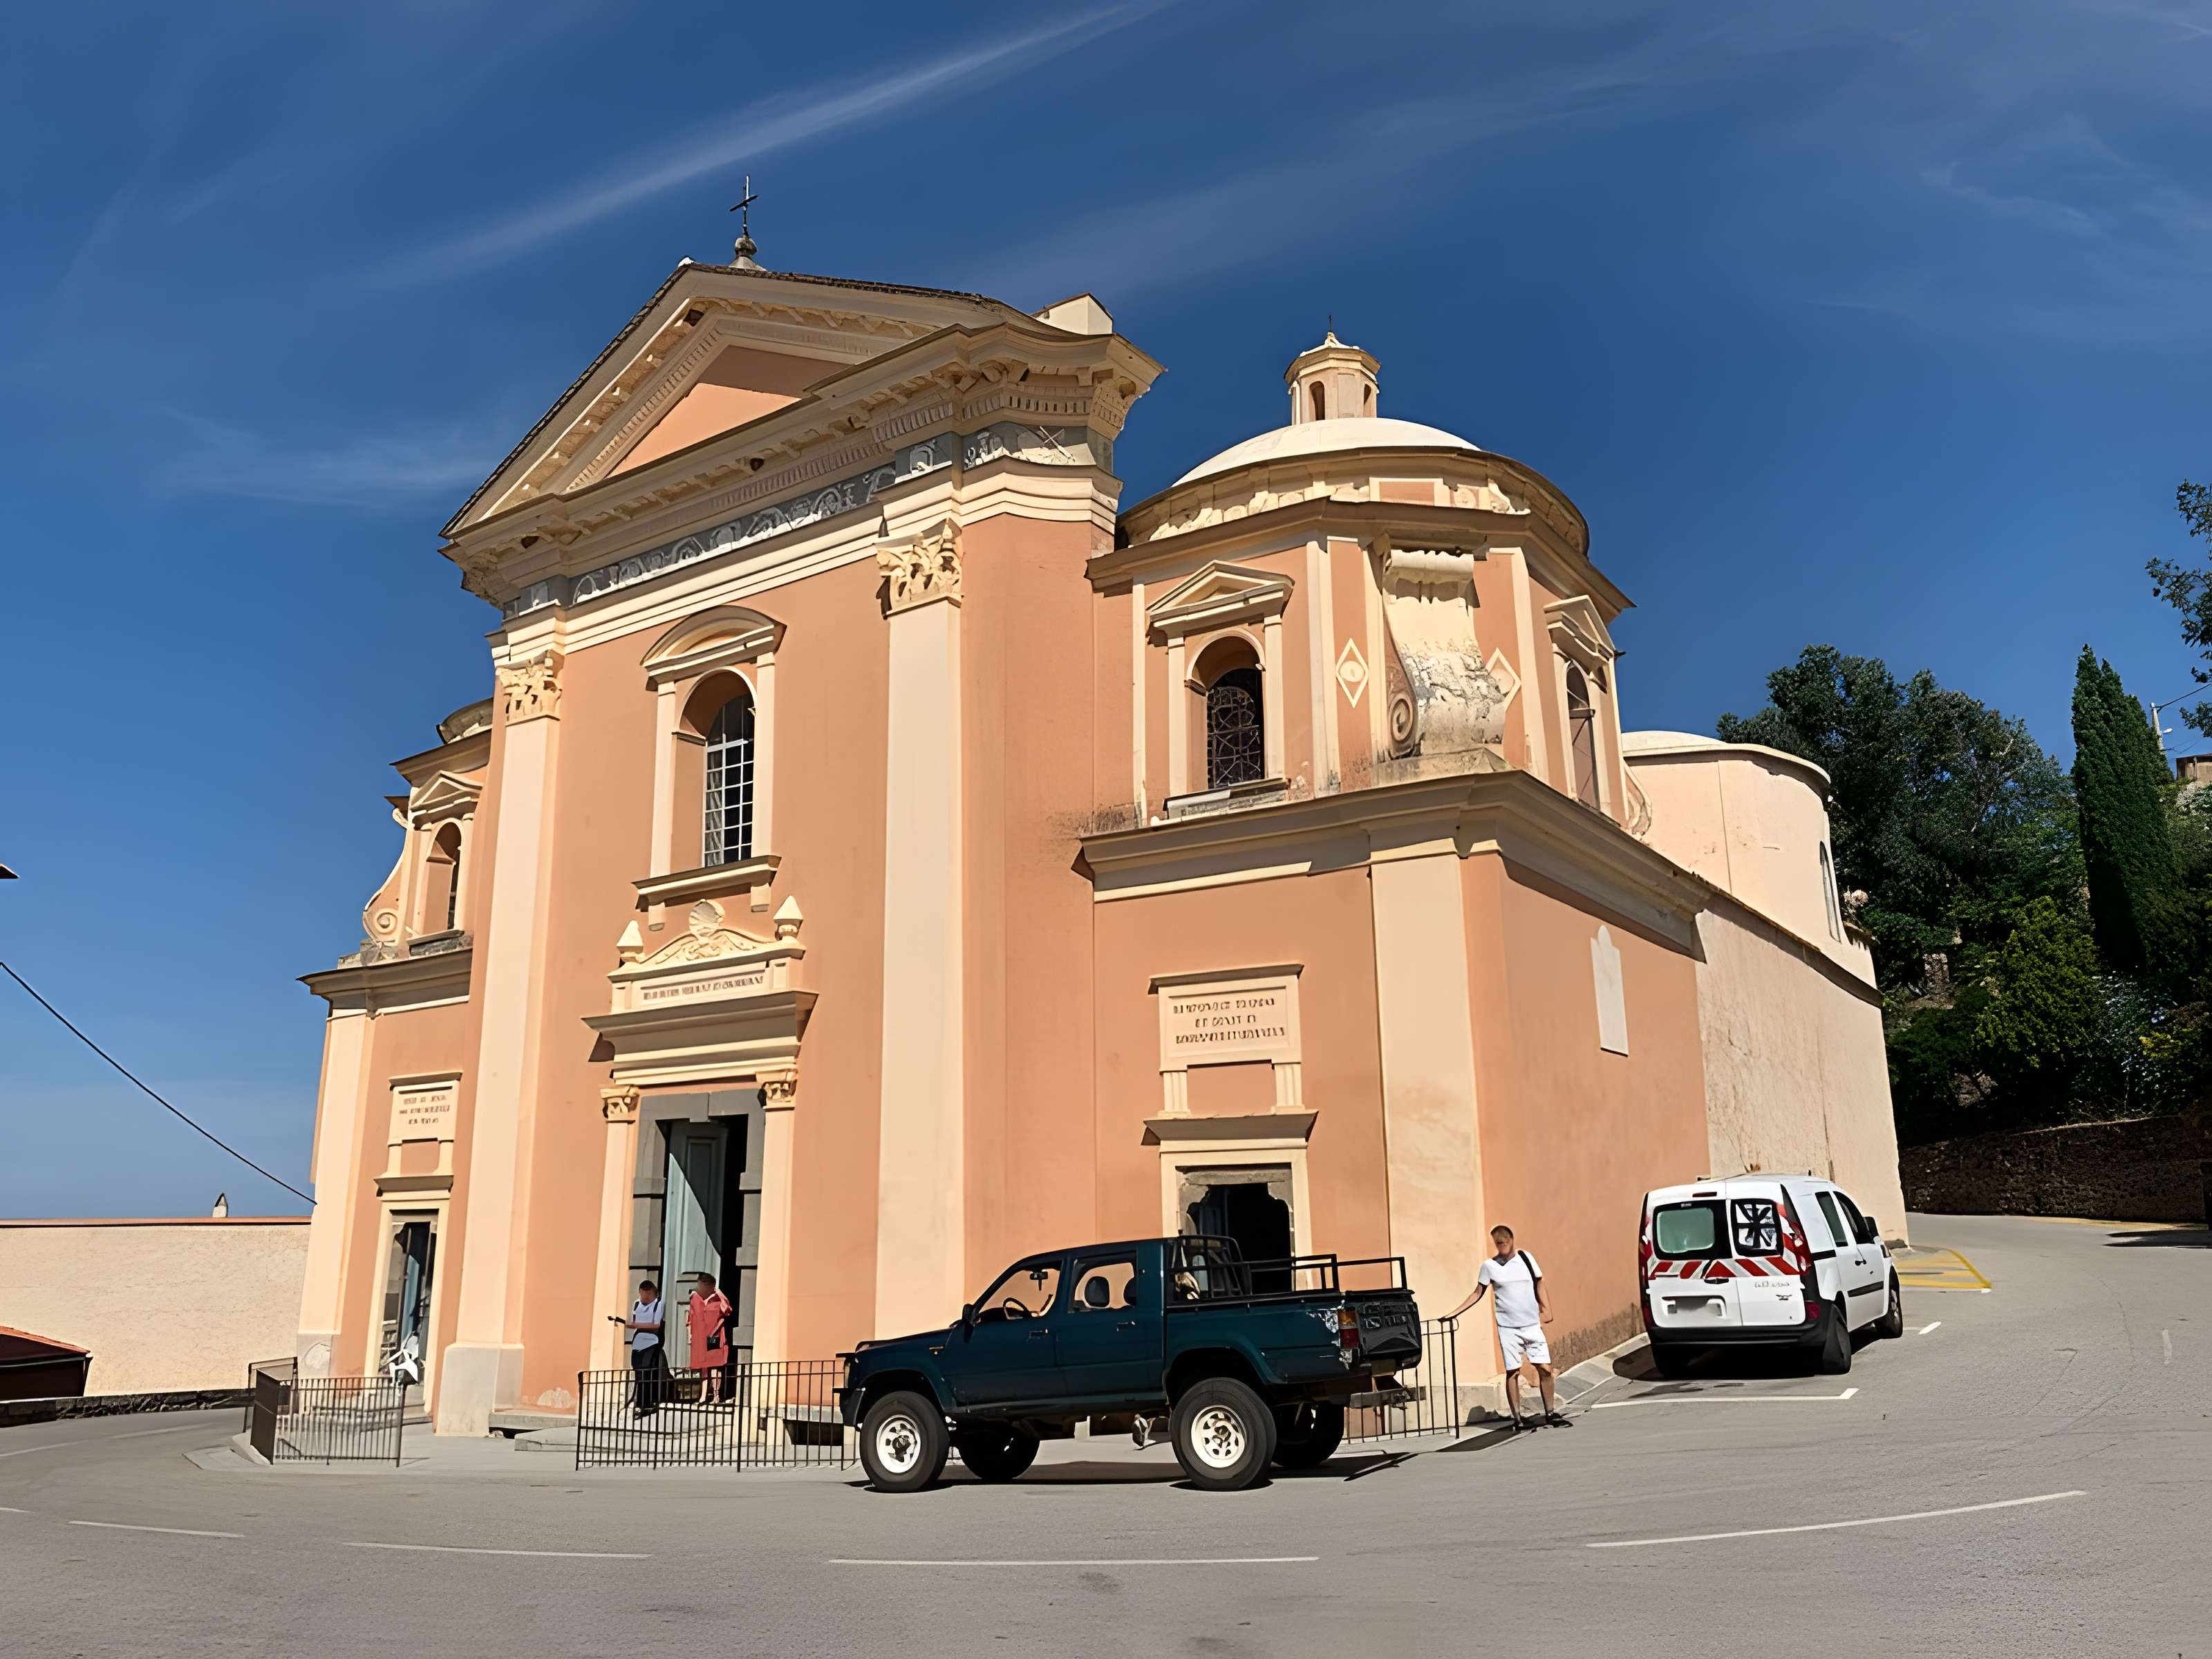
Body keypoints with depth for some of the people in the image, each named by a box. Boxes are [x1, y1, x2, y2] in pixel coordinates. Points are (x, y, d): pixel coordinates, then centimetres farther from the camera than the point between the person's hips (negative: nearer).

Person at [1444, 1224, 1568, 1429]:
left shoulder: (1525, 1257, 4)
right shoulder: (1490, 1265, 0)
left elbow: (1539, 1285, 11)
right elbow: (1478, 1293, 6)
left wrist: (1547, 1309, 0)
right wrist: (1455, 1312, 0)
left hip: (1533, 1325, 2)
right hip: (1507, 1326, -2)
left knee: (1545, 1368, -2)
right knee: (1513, 1372, -2)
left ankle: (1551, 1413, 12)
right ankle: (1517, 1418, 5)